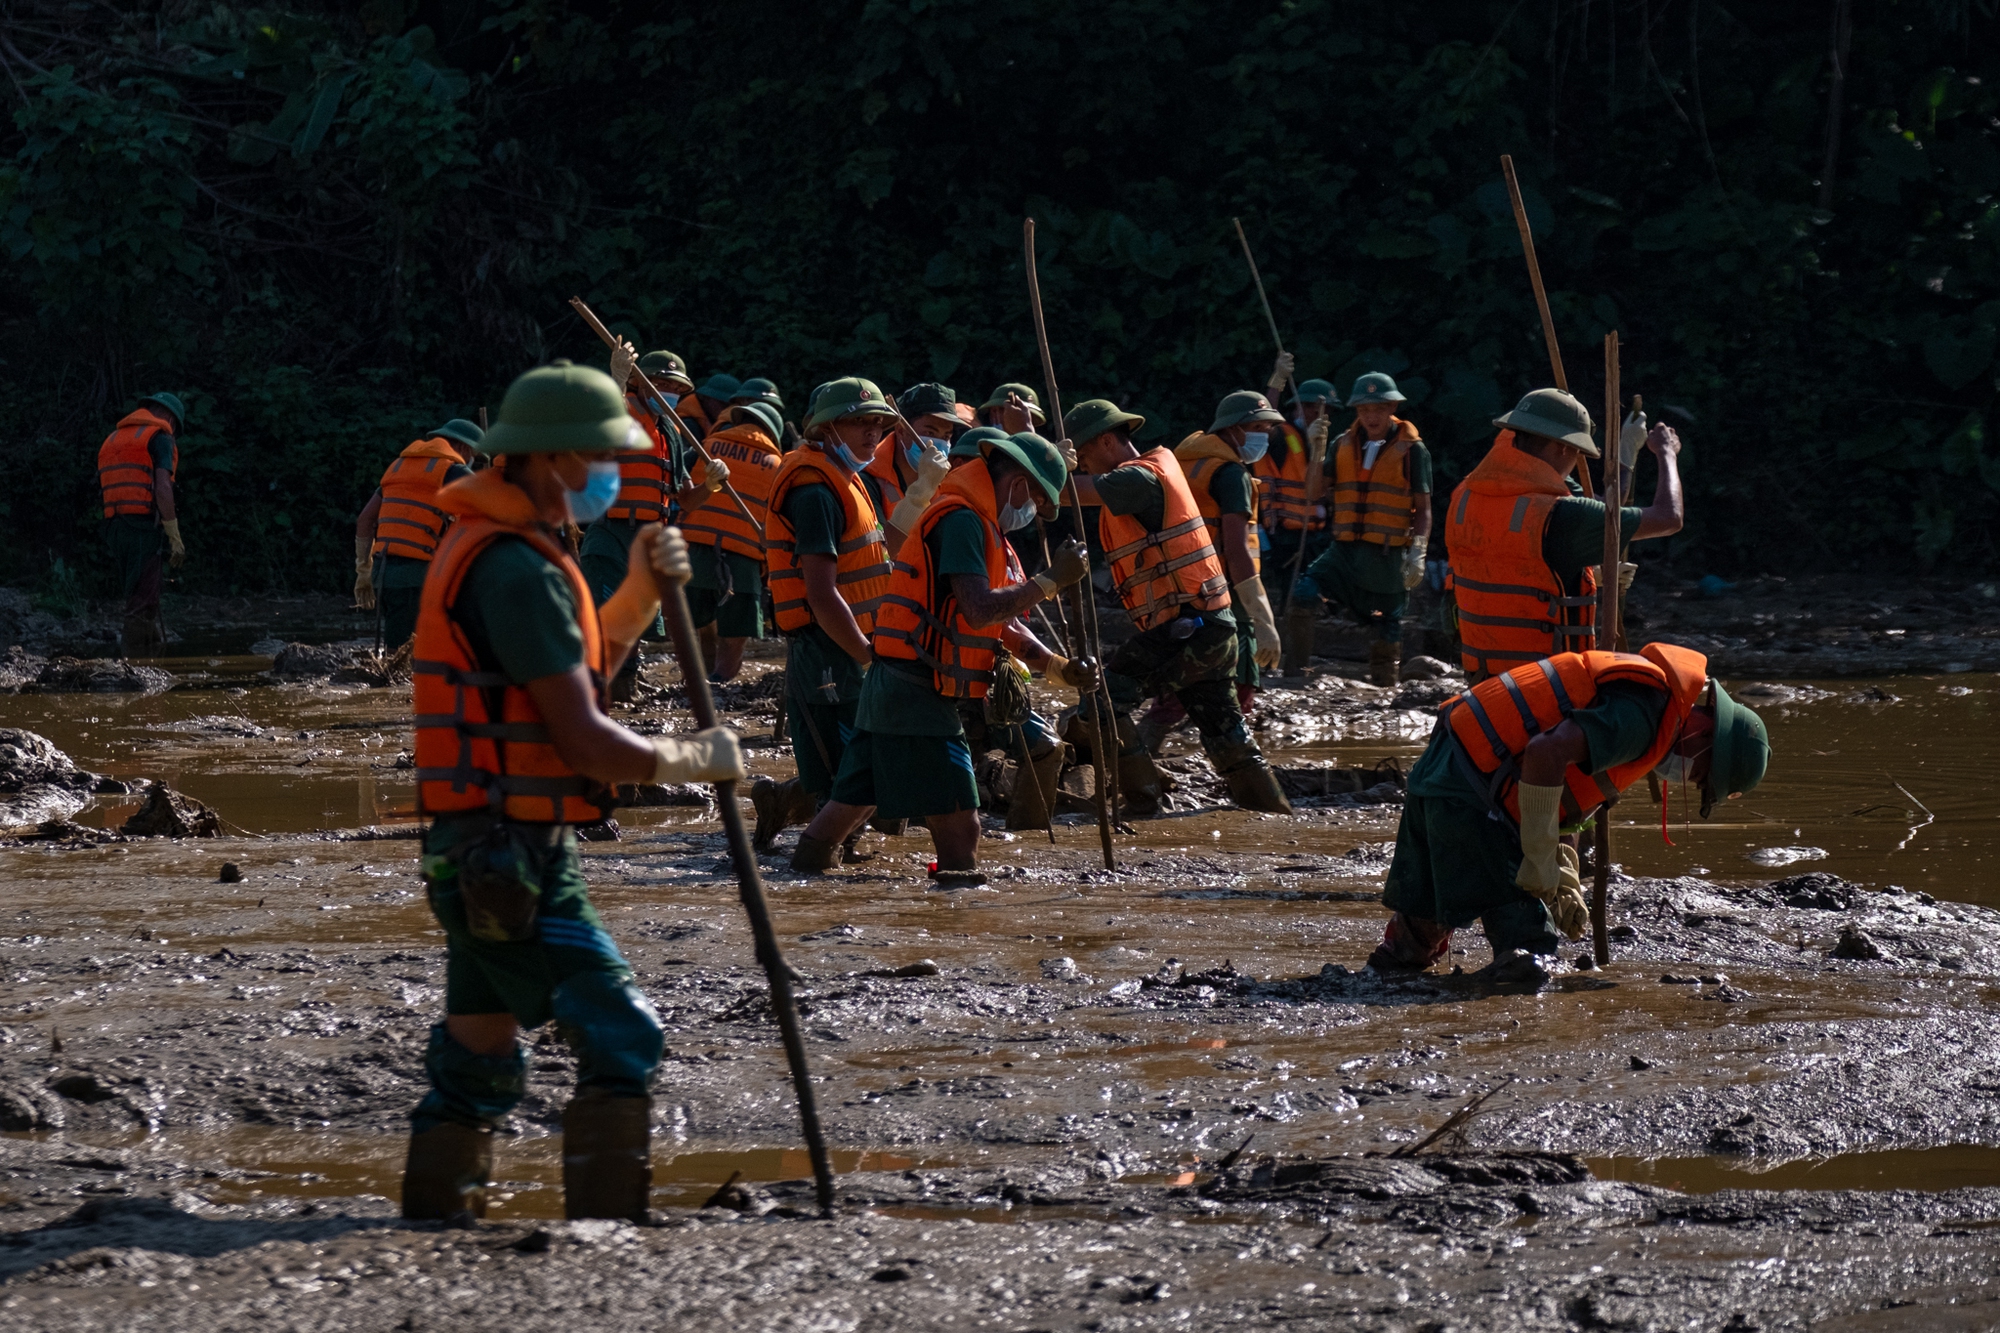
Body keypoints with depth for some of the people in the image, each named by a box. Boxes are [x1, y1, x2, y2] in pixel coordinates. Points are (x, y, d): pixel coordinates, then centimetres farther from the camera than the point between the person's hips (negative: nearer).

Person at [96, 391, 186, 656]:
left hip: (114, 526, 7)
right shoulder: (160, 437, -1)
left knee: (142, 599, 13)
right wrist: (175, 538, -12)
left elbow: (105, 490, 20)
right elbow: (162, 488, -13)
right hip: (143, 527, -7)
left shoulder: (112, 440, 23)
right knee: (141, 604, -9)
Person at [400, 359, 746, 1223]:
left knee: (478, 1056, 16)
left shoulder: (489, 546, 15)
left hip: (478, 852, 11)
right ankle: (605, 1229, -14)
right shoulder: (516, 568, -19)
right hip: (512, 856, -11)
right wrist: (693, 760, -6)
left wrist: (640, 593, 9)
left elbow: (578, 673, 24)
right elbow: (585, 738, -21)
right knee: (620, 1040, -12)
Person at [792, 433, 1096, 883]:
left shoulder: (982, 527, 20)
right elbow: (979, 610, -23)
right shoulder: (961, 520, -13)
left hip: (893, 694, 10)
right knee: (959, 826, -11)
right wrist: (1052, 580, -16)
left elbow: (1006, 625, 23)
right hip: (917, 694, -10)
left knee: (853, 805, 14)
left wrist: (1060, 669, 11)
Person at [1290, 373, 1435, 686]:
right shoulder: (1344, 445, 11)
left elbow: (1423, 510, 1)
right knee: (1303, 598, -20)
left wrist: (1417, 555, -10)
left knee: (1385, 630, 3)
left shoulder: (1411, 449, -1)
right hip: (1344, 550, 3)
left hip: (1387, 555, -3)